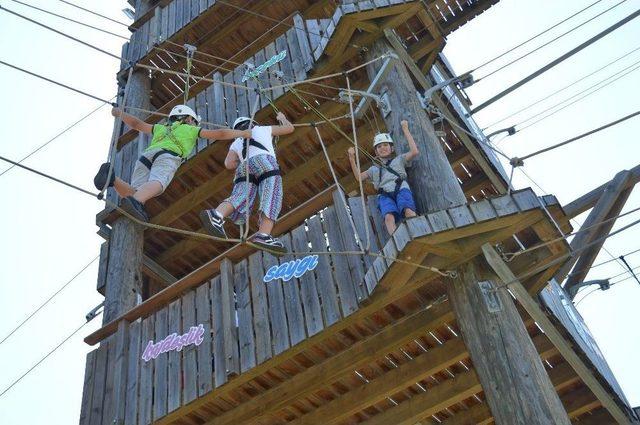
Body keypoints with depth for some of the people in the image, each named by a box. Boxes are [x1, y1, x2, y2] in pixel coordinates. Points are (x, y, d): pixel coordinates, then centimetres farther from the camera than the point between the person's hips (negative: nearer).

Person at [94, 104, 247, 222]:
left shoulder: (162, 128, 42)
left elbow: (136, 124, 47)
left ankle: (111, 178, -40)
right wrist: (244, 133, 40)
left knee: (136, 194, -14)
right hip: (167, 156, -4)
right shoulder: (191, 130, 33)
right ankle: (135, 202, -63)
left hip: (146, 154, 5)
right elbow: (220, 134, 30)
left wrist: (119, 113, 65)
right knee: (156, 184, -32)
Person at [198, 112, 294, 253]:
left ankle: (215, 215, -46)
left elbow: (229, 164, 18)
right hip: (264, 162, -3)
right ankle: (263, 235, -40)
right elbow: (290, 128, 42)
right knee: (272, 199, -18)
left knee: (241, 199, -17)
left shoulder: (236, 143, 35)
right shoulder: (262, 129, 33)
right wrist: (282, 118, 63)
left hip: (244, 170, 3)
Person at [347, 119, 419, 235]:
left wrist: (405, 130, 18)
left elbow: (414, 152, 14)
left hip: (401, 188, 0)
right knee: (389, 217, -34)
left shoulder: (399, 159, 30)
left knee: (408, 211, -35)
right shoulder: (374, 168, 38)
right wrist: (352, 159, 16)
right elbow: (359, 177, 27)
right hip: (384, 194, 0)